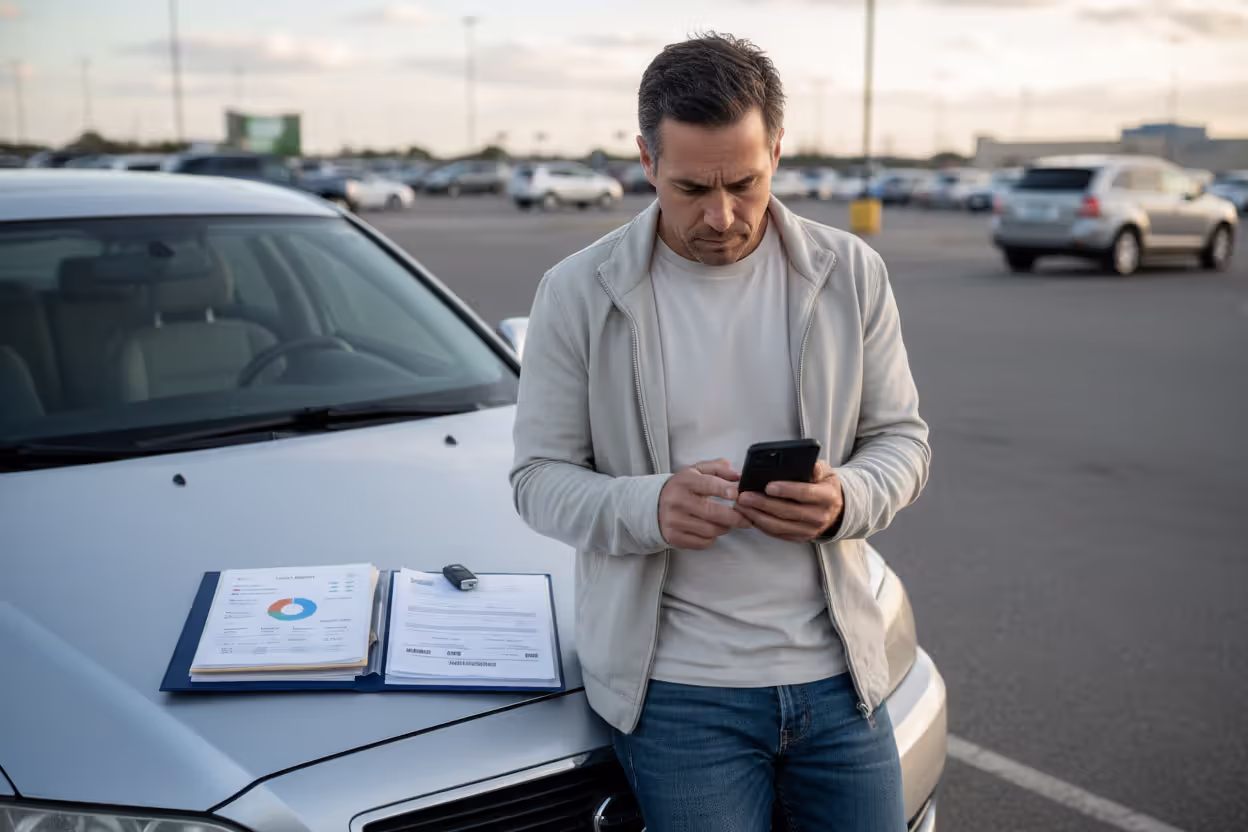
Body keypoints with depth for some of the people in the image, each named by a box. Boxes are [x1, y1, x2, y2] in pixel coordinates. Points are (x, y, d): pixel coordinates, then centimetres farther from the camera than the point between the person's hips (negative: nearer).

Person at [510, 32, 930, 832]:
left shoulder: (851, 272, 0)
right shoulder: (579, 293, -5)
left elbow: (902, 438, 6)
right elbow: (540, 476, -2)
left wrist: (844, 501, -17)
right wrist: (649, 508, -23)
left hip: (835, 675, 3)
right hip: (679, 688, -2)